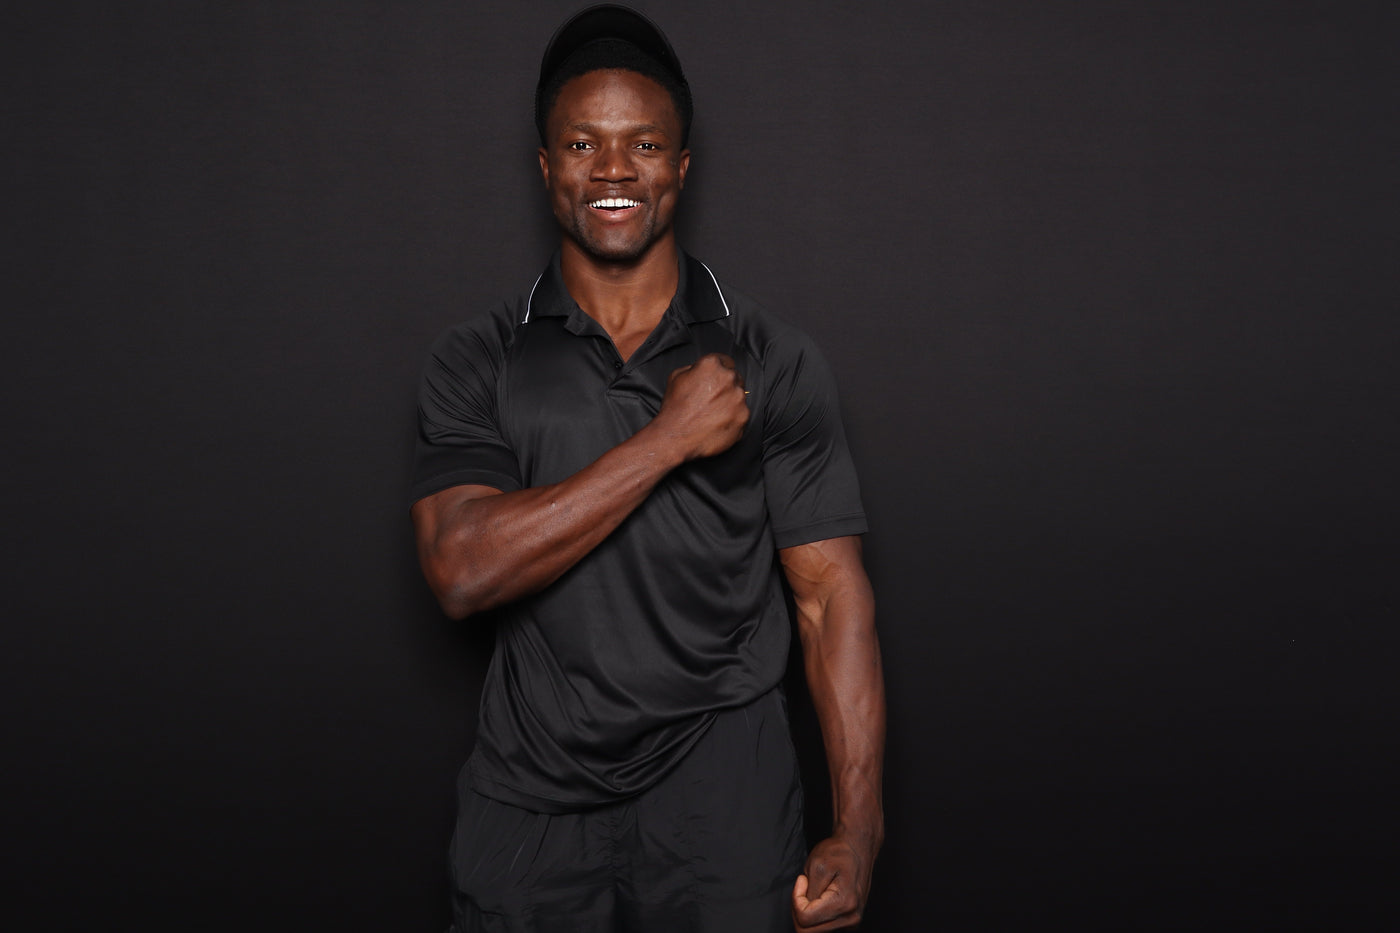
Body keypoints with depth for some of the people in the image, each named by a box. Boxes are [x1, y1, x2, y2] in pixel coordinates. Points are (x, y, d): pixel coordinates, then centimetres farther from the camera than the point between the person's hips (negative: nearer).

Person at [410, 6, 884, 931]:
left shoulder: (775, 363, -2)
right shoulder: (478, 363, -1)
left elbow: (832, 596, -4)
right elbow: (462, 571, -15)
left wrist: (858, 830, -11)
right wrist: (668, 438, -17)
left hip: (724, 814, 0)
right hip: (533, 809, 1)